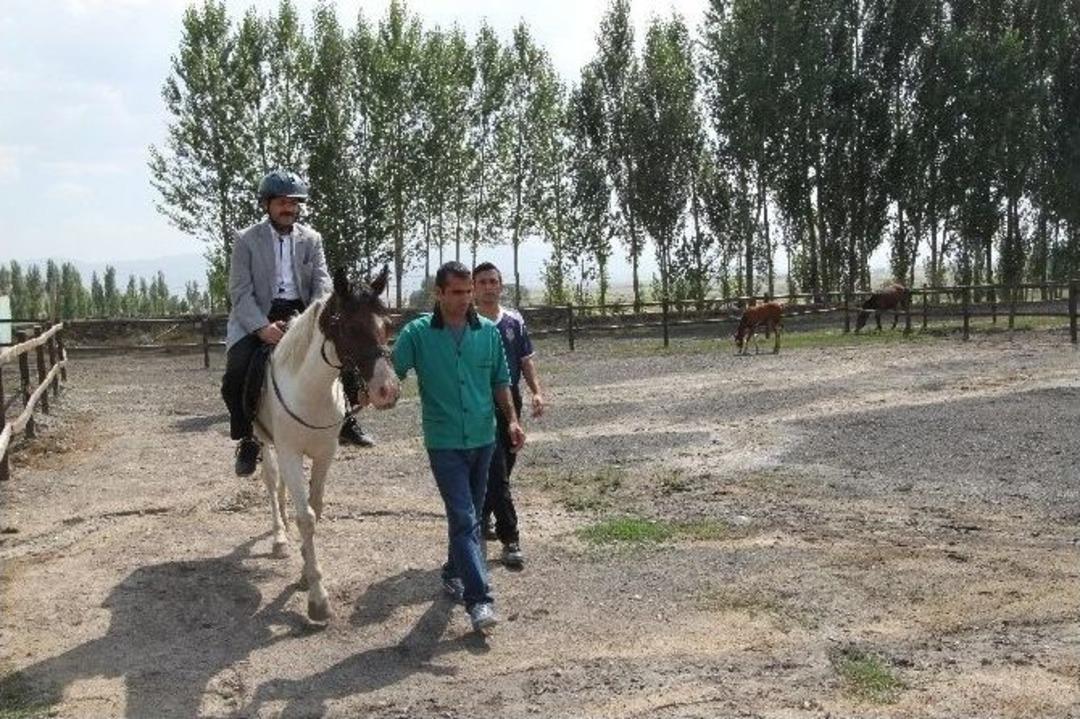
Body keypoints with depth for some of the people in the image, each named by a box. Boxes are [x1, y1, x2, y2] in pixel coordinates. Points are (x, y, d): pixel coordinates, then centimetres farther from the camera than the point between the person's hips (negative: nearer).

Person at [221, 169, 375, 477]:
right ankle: (247, 440, -1)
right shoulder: (246, 240, -1)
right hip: (257, 316, -3)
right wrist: (263, 328, -23)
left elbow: (322, 282, 0)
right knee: (235, 375, -23)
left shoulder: (311, 239, 8)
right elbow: (240, 292, -8)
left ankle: (347, 419, 11)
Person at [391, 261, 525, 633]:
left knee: (469, 514, 17)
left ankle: (454, 573, 38)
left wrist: (512, 419, 2)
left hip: (483, 438, 4)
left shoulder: (488, 331, 3)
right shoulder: (418, 333, -7)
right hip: (445, 443, -4)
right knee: (464, 519, -11)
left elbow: (500, 380, 11)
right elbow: (392, 371, -8)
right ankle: (479, 599, -13)